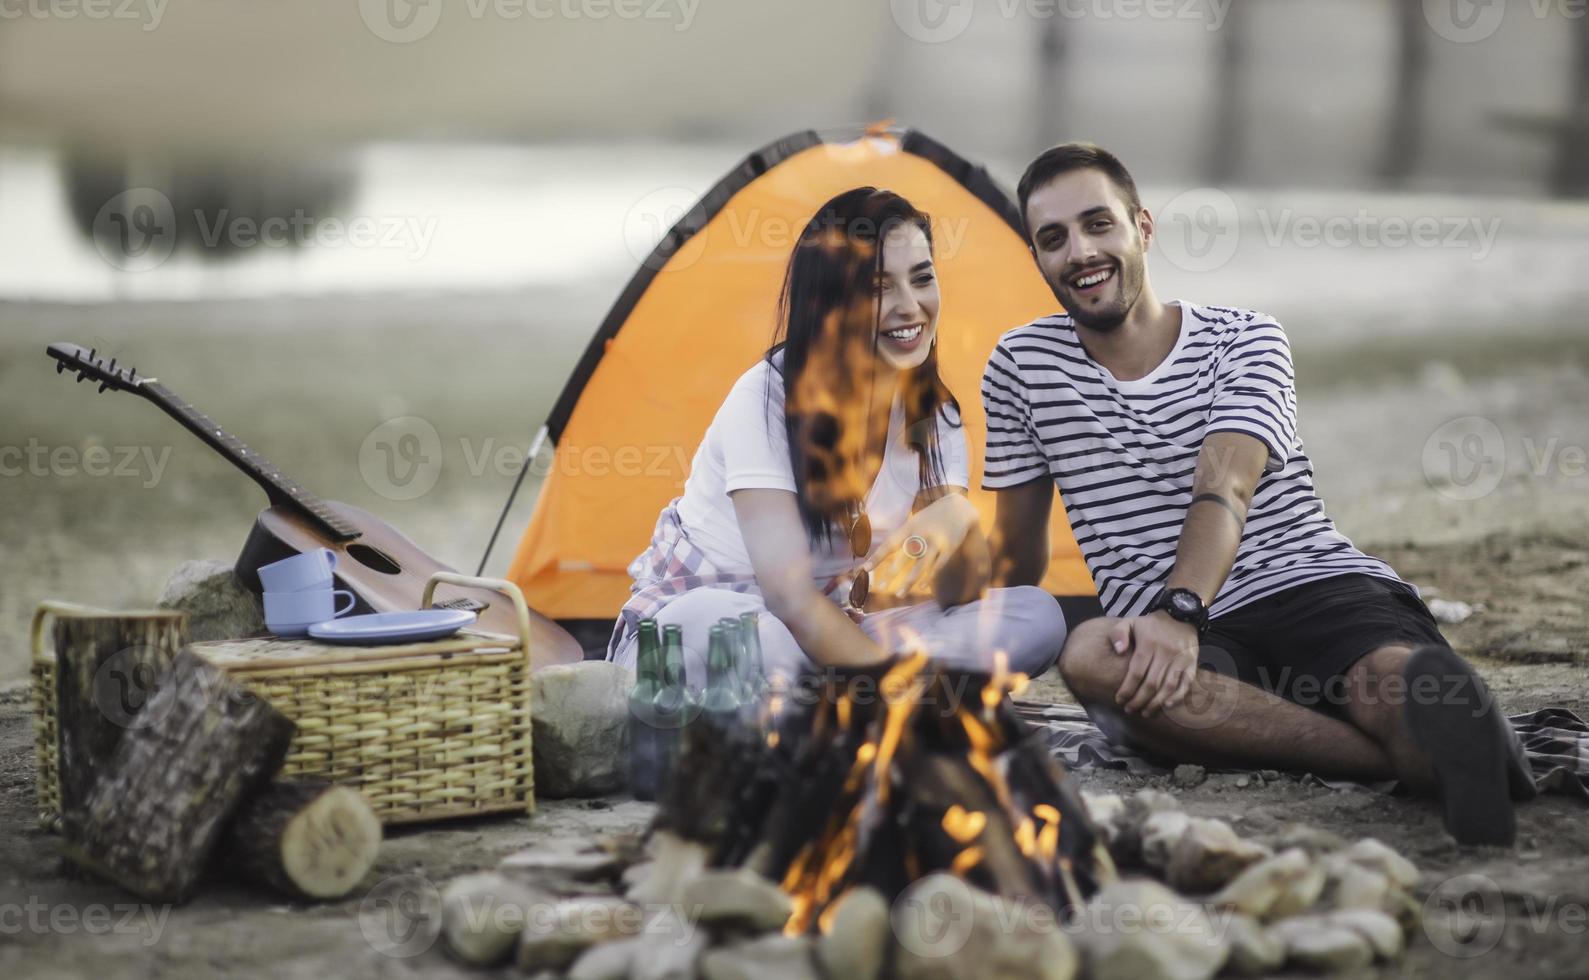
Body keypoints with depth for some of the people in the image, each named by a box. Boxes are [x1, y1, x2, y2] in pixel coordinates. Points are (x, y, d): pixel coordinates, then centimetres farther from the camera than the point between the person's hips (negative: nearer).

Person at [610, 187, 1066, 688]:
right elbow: (788, 594, -27)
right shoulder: (766, 399, -20)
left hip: (821, 636, 6)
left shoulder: (934, 415, -1)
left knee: (1034, 617, -14)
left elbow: (958, 596, -8)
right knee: (714, 619, -44)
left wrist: (958, 520, -30)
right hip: (687, 636, -6)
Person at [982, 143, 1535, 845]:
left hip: (1314, 582, -1)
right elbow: (1020, 549, 22)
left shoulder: (1243, 339, 7)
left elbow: (1223, 489, -12)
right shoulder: (1021, 367, 13)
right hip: (1164, 631, 1)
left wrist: (1180, 612, -28)